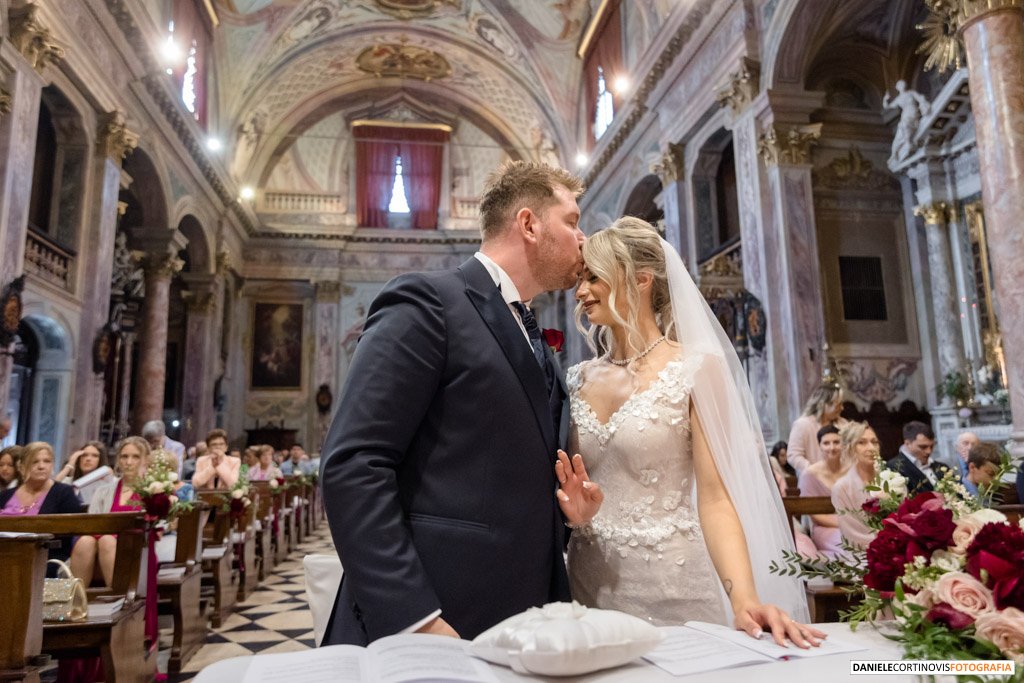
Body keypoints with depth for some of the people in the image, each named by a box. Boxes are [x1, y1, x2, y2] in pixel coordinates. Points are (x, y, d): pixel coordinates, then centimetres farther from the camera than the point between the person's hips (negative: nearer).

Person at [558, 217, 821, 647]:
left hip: (671, 589, -4)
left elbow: (714, 498, -13)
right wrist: (573, 510, -9)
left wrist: (745, 599, -26)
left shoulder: (696, 369, -9)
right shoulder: (578, 380, 5)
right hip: (588, 584, 5)